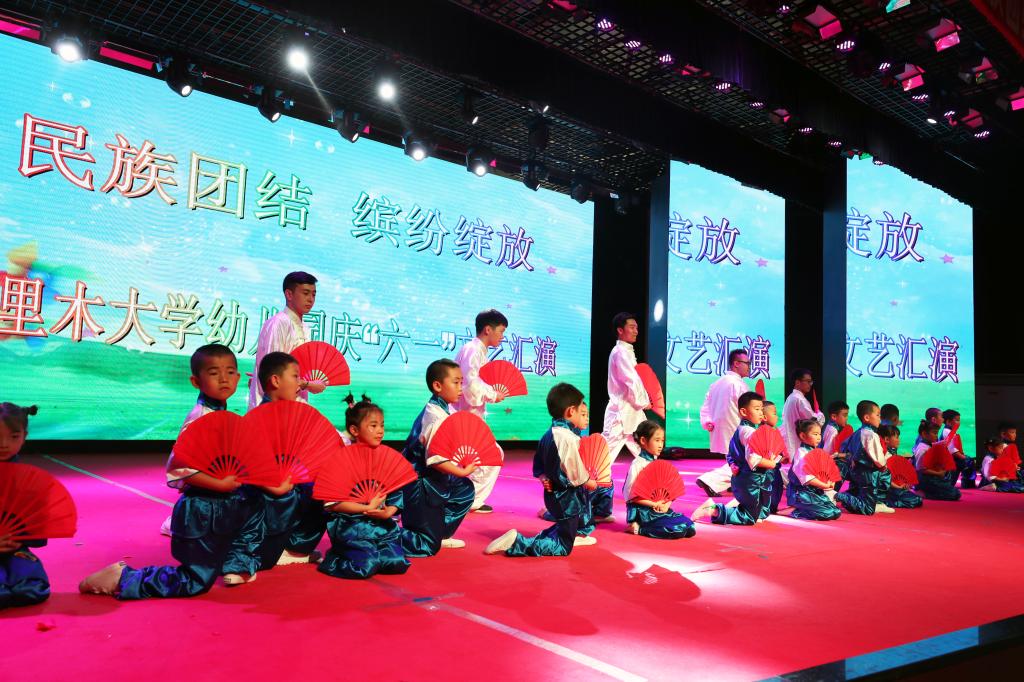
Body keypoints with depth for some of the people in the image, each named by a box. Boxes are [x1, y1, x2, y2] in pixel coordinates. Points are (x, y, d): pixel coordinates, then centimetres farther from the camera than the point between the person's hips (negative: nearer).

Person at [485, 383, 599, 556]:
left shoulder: (548, 434, 6)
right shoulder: (567, 438, -24)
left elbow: (538, 466, 13)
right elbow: (575, 473, -23)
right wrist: (588, 482, -6)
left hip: (553, 493, 9)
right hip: (566, 497, -9)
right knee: (563, 549, -1)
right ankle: (516, 543, -12)